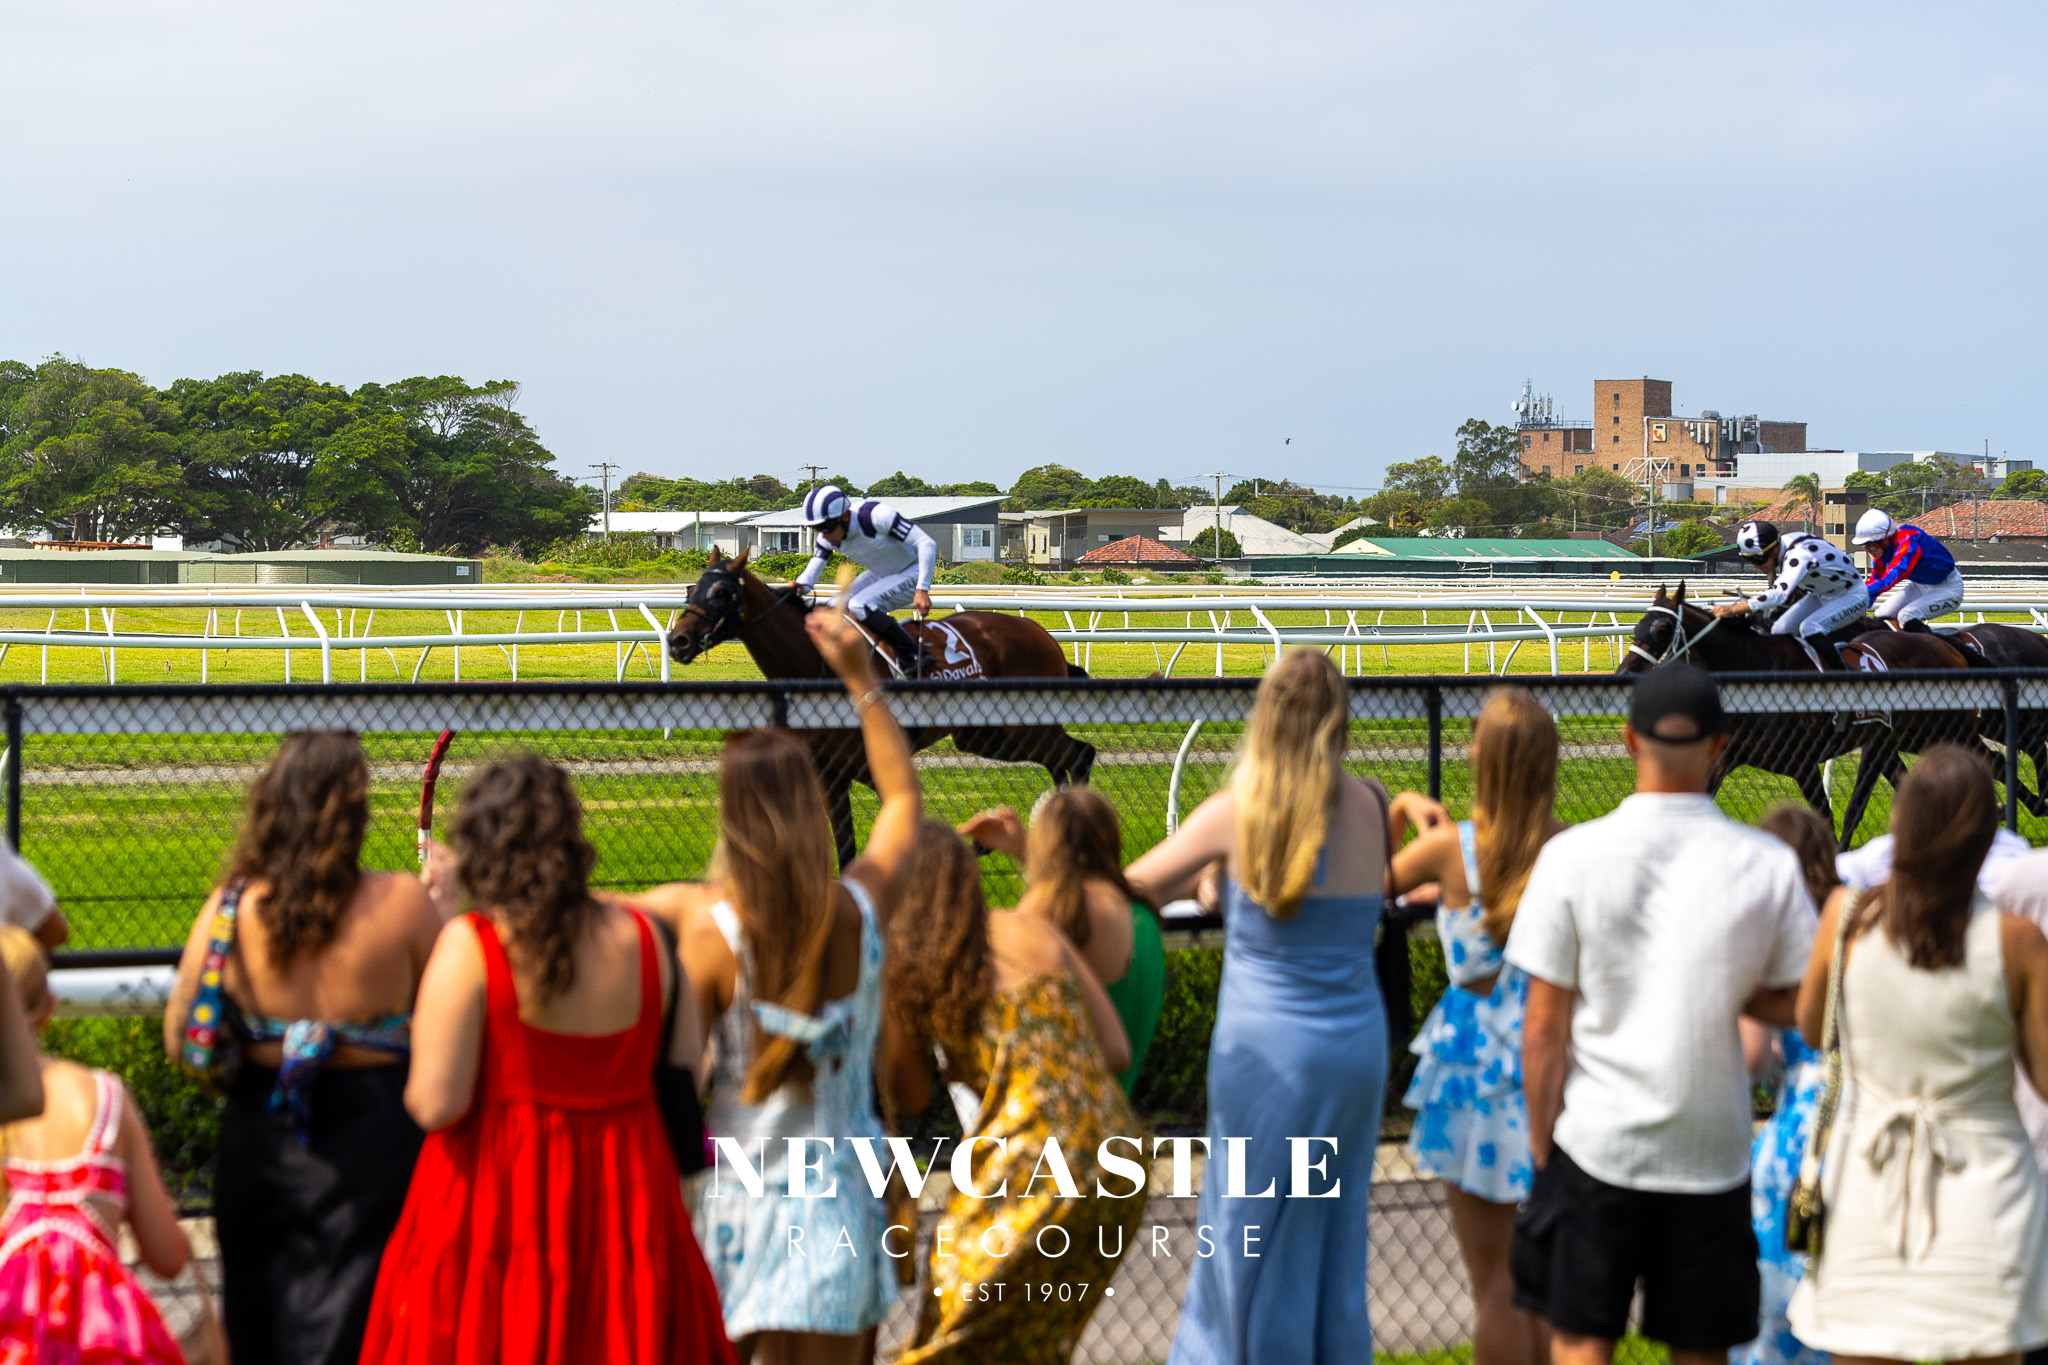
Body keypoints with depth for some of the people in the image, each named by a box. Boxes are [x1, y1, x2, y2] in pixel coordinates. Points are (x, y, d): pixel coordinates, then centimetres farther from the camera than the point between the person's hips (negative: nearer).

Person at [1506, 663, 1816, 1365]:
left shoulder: (1572, 855, -9)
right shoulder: (1769, 865, -6)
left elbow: (1544, 1026, -7)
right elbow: (1795, 1005, 3)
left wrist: (1541, 1143, 4)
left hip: (1596, 1142, -1)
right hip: (1711, 1150, 1)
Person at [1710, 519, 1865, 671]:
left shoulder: (1798, 555, -36)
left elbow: (1779, 594, -48)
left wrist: (1733, 609, -51)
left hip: (1851, 596, -9)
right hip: (1821, 595, 9)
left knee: (1810, 628, -31)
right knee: (1780, 631, -5)